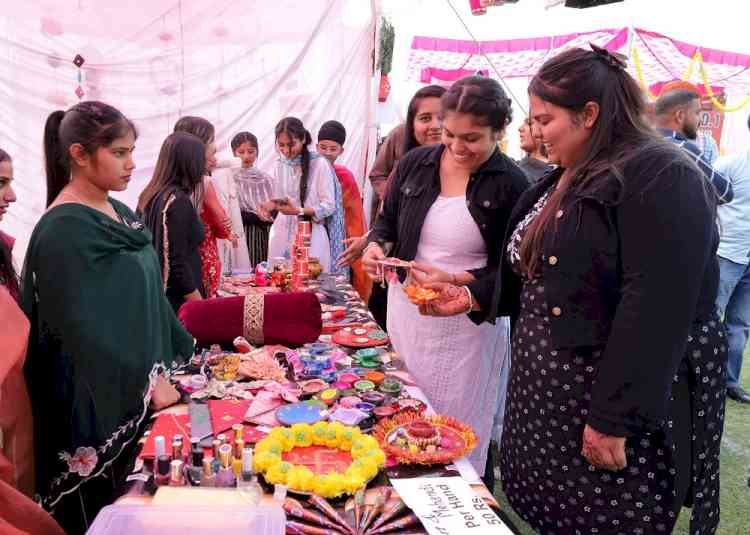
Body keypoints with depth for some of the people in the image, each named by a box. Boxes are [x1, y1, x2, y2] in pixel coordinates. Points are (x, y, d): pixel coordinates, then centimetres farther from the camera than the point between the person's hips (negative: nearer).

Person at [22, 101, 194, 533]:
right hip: (101, 396, -8)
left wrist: (174, 355, 11)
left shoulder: (118, 212, 6)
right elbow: (84, 327, -22)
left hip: (142, 378, 8)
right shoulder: (64, 230, -19)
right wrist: (146, 381, -20)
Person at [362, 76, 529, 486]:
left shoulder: (511, 186, -11)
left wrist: (456, 280, -23)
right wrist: (375, 245, -7)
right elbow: (387, 220, 14)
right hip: (404, 312, 5)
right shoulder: (415, 163, 1)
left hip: (465, 325, -4)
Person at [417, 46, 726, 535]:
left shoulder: (662, 179, -17)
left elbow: (656, 311, -24)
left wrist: (613, 420, -24)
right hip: (546, 393, 8)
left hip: (618, 401, -8)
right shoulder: (565, 180, 12)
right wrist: (473, 297, 9)